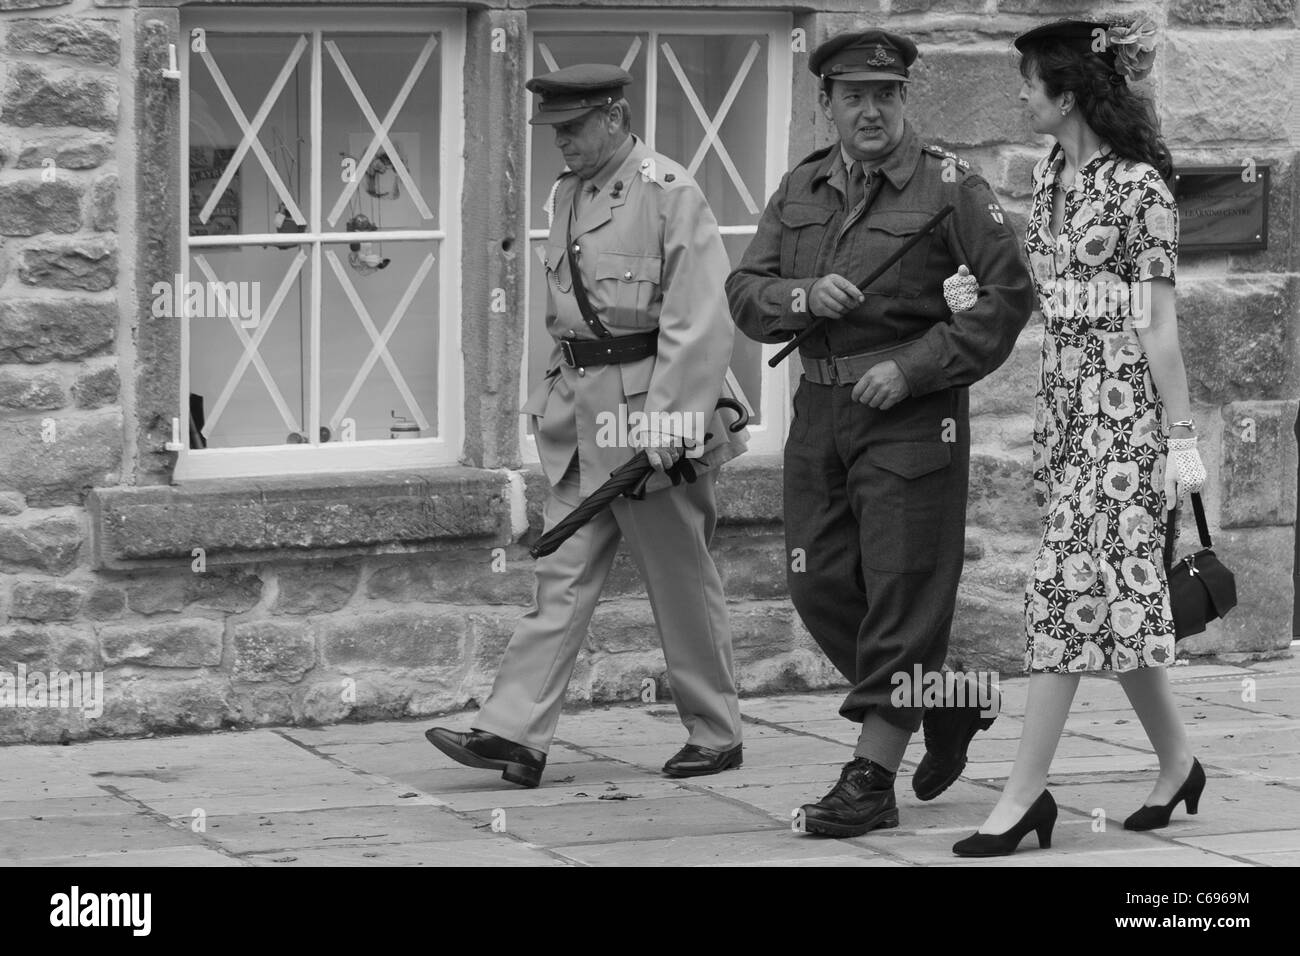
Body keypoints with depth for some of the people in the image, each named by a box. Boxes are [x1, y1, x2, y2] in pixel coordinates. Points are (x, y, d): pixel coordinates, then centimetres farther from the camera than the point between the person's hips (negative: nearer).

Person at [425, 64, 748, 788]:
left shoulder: (670, 193, -11)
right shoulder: (567, 194, 12)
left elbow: (700, 323, -16)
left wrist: (666, 426, -20)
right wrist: (561, 391, 14)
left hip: (648, 405, -7)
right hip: (579, 411, 7)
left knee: (682, 581, 4)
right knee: (563, 573, 2)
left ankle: (717, 736, 16)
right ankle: (515, 734, -2)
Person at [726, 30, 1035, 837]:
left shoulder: (949, 185, -8)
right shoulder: (801, 188, 9)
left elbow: (1011, 292, -12)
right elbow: (745, 292, 7)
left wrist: (914, 367, -16)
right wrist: (803, 297, -15)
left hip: (912, 415, -6)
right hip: (821, 410, 6)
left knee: (902, 594, -4)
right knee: (821, 588, 8)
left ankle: (873, 779, 2)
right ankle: (947, 705, 28)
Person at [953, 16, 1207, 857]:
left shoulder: (1139, 186, -12)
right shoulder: (1050, 175, 10)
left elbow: (1158, 325, -13)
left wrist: (1180, 437, -12)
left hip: (1122, 403, -8)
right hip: (1063, 398, 8)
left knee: (1076, 581, -9)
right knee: (1117, 589, 11)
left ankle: (1027, 790, -8)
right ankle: (1177, 761, 24)